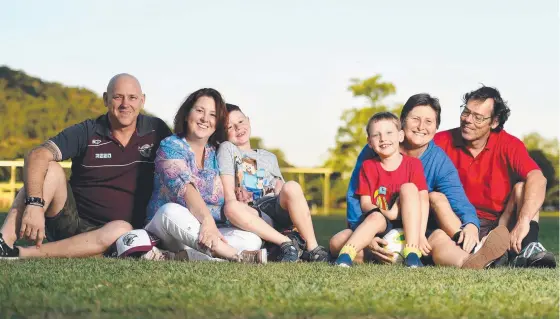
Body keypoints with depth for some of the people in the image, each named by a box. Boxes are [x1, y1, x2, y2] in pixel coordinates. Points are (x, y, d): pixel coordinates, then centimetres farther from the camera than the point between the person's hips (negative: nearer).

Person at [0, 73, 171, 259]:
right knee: (50, 170, -24)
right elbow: (37, 156, -18)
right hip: (71, 220, 0)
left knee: (122, 230, -36)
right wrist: (34, 204, -34)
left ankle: (22, 254, -33)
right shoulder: (87, 132, -5)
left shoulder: (156, 131, 1)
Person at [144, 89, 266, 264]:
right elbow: (184, 187, -20)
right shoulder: (171, 146, -1)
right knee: (171, 211, -38)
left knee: (252, 240, -22)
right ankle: (237, 256, -39)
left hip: (211, 230, 5)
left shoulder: (217, 155, 16)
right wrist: (207, 219, -36)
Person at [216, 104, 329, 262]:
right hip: (253, 215, -3)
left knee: (291, 187, -31)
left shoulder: (269, 157, 26)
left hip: (277, 211, 3)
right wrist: (241, 212, -13)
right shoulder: (227, 149, 13)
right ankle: (286, 242, -34)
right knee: (231, 208, -38)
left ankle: (313, 248, -28)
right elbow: (228, 193, 2)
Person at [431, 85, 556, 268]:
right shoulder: (442, 142, -1)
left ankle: (528, 249, -38)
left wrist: (523, 222, -36)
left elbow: (537, 179, -19)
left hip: (498, 226, 0)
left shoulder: (509, 145, -2)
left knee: (522, 188, -18)